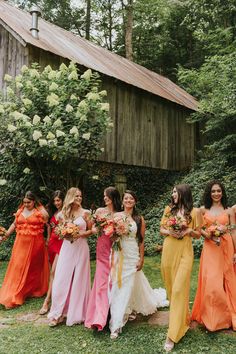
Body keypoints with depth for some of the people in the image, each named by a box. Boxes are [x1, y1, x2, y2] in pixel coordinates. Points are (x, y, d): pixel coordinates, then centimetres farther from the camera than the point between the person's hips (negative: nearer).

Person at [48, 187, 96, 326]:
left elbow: (91, 231, 5)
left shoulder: (85, 212, -1)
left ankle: (76, 313, 19)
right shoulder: (63, 214, 6)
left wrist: (80, 234, -12)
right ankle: (58, 313, 14)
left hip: (81, 248, -2)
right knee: (61, 280, 0)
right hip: (67, 248, 2)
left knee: (79, 280, 4)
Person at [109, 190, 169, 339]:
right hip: (118, 254, 1)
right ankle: (116, 323, 12)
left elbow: (141, 240, 2)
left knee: (129, 285, 1)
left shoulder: (139, 219, 2)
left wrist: (141, 259, -1)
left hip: (132, 255, -1)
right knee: (117, 285, 1)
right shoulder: (116, 216, 3)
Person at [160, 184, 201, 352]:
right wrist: (169, 232, -8)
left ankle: (173, 334, -5)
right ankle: (182, 318, 36)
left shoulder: (194, 211, -1)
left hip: (184, 252, -4)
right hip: (168, 250, 4)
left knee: (179, 289, -9)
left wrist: (188, 231, -14)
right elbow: (161, 229, 12)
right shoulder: (168, 209, 7)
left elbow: (198, 234, 6)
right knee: (171, 286, 12)